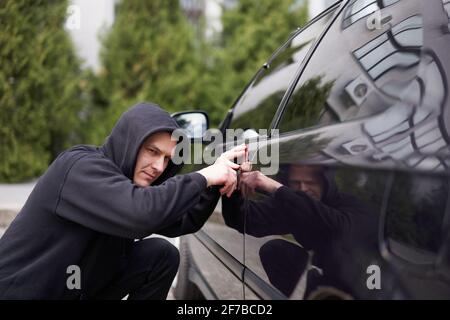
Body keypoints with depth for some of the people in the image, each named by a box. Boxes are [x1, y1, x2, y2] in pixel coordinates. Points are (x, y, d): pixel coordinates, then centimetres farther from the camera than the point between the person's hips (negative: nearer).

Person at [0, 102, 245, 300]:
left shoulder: (130, 176, 4)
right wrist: (203, 178, -25)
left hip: (79, 286, 8)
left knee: (163, 254, -3)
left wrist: (214, 182, -10)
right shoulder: (81, 167, -21)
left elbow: (180, 223, 4)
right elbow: (141, 213, -35)